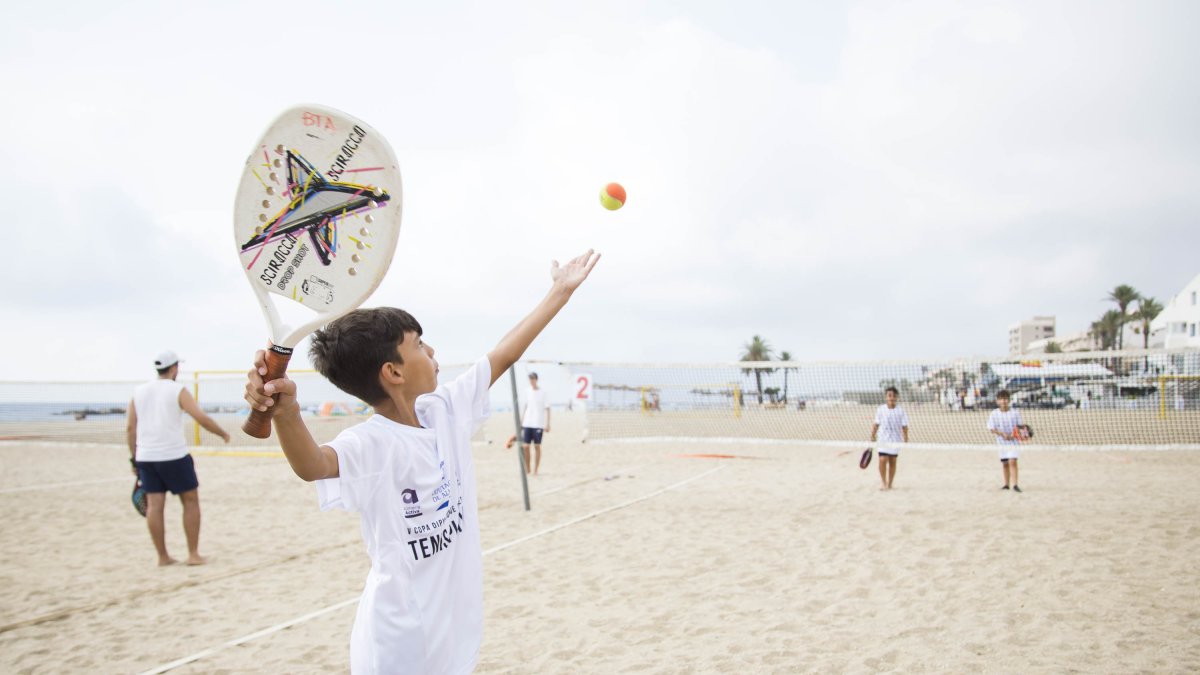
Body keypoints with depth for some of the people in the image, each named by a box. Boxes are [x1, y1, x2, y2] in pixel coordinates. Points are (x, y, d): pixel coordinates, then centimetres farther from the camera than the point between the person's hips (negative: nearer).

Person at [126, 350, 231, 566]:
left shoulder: (139, 392, 9)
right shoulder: (178, 390, -4)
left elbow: (130, 428, 8)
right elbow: (202, 419, -11)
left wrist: (134, 457, 13)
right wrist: (224, 434, 2)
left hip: (145, 457, 5)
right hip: (174, 457, -5)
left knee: (154, 505, 6)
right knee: (191, 501, 6)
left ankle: (162, 556, 9)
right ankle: (193, 554, 5)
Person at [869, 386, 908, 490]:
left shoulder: (900, 411, -3)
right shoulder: (880, 410, -1)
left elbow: (904, 427, -1)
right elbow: (876, 424, 9)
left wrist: (906, 440, -6)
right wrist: (873, 436, 5)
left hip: (895, 440, 1)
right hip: (883, 440, 0)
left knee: (892, 462, 8)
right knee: (882, 460, -14)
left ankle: (889, 484, 19)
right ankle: (884, 483, -4)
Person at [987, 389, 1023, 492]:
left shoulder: (1015, 412, -4)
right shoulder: (994, 414, -3)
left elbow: (1019, 426, 1)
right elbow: (992, 428, -4)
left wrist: (1014, 434, -19)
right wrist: (1002, 434, -20)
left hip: (1013, 441, -2)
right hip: (1002, 441, 2)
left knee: (1012, 461, -16)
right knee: (1005, 463, 12)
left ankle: (1015, 485, -18)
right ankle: (1006, 484, 26)